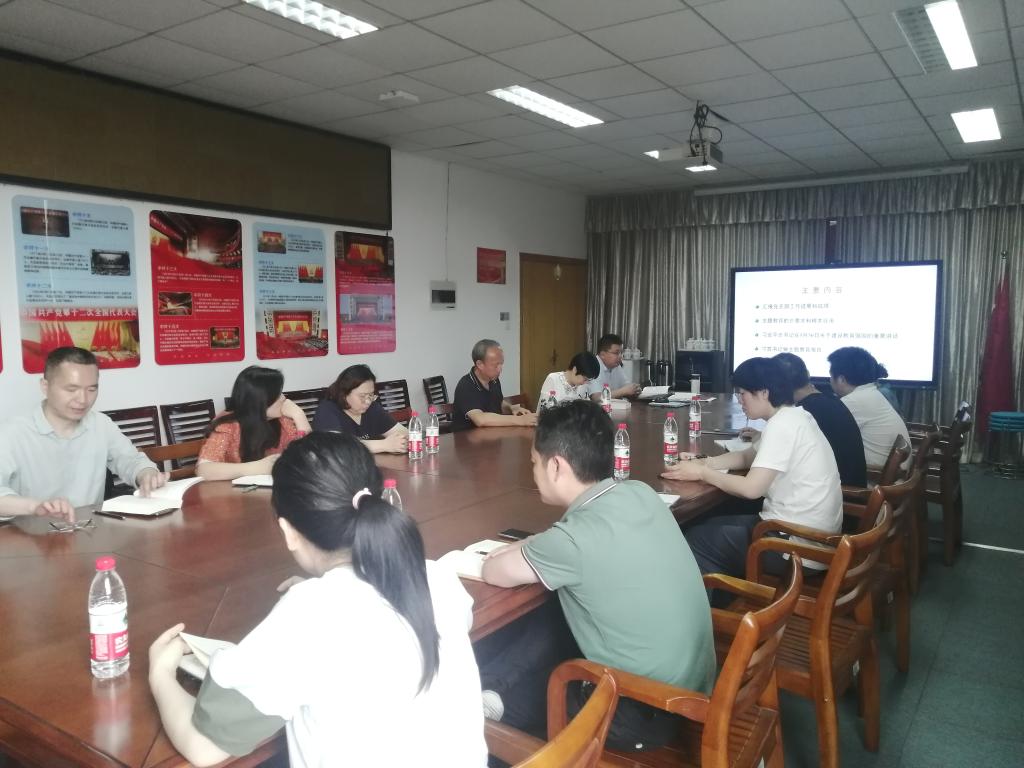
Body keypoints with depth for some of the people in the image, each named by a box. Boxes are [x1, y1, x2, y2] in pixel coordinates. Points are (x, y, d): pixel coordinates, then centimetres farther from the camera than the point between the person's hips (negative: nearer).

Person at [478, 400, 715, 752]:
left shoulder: (575, 538, -27)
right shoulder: (641, 494, -5)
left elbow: (494, 572, -9)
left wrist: (513, 552, 8)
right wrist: (527, 546, 5)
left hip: (645, 715, -7)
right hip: (691, 689, 7)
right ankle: (483, 688, 16)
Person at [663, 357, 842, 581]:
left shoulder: (783, 424, -20)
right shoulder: (793, 418, 10)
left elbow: (751, 488, -25)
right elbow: (747, 456, 20)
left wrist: (701, 473, -11)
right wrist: (704, 463, 3)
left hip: (798, 548, -10)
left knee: (694, 540, -1)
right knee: (707, 525, 15)